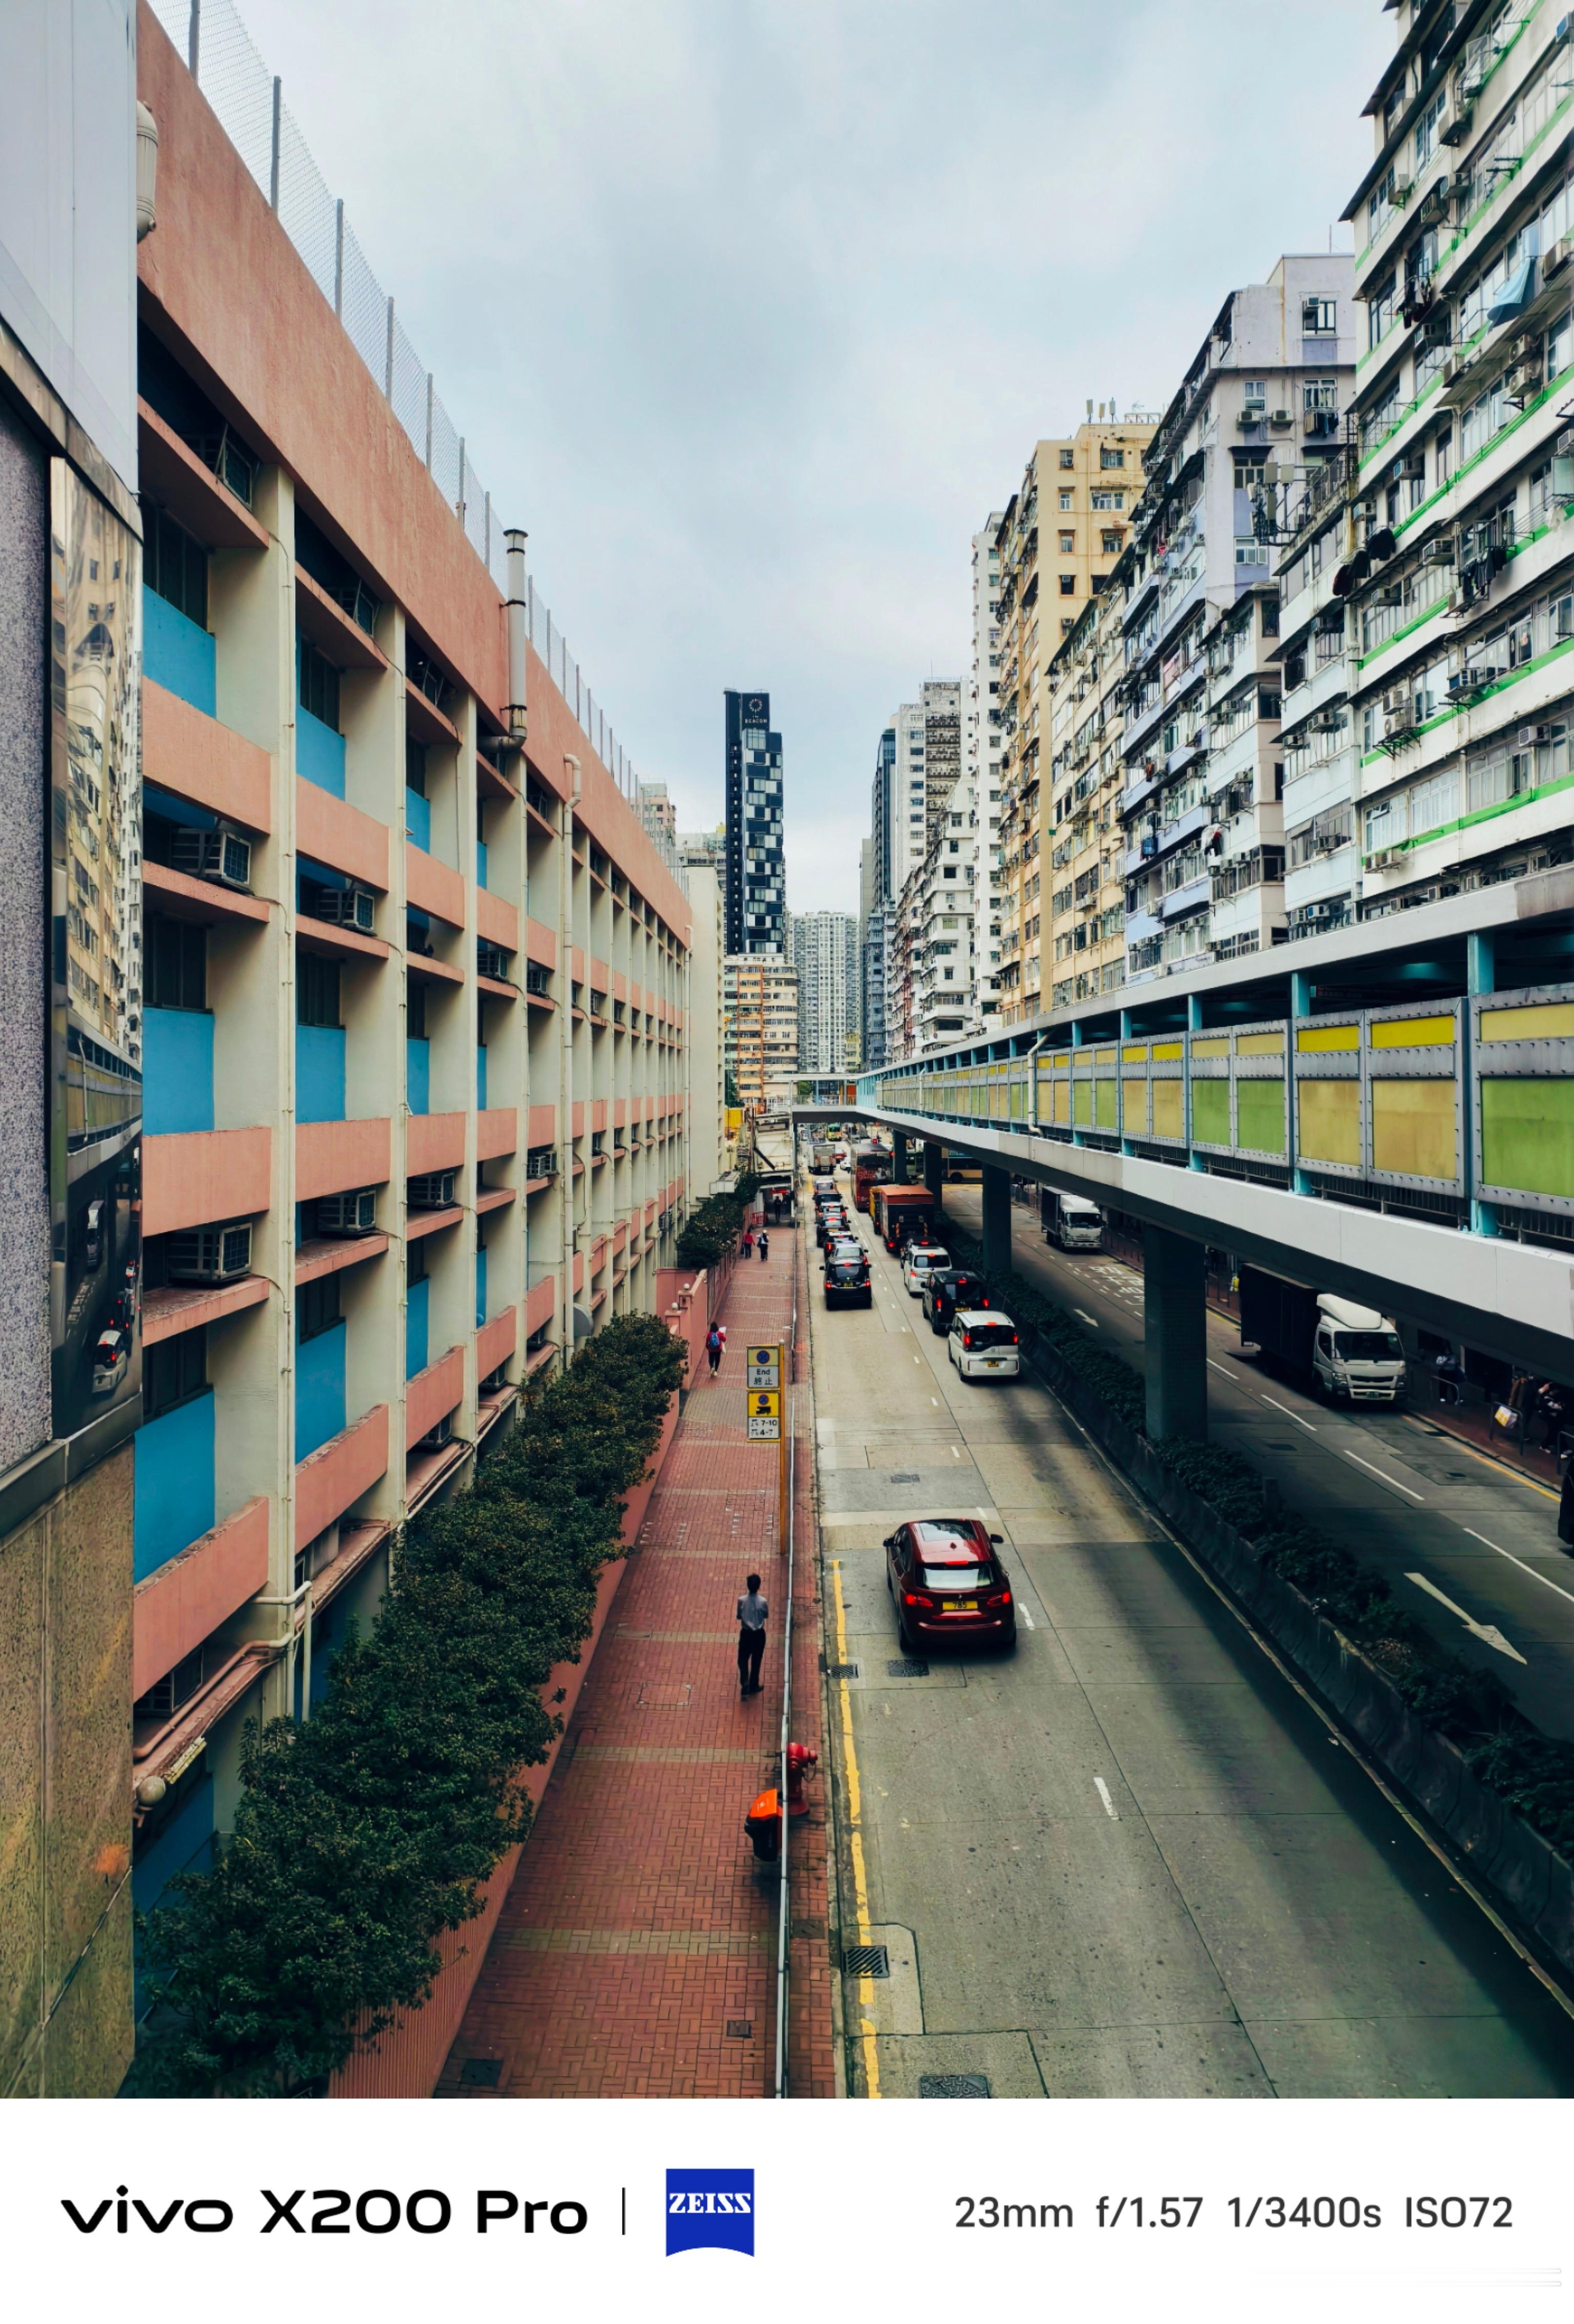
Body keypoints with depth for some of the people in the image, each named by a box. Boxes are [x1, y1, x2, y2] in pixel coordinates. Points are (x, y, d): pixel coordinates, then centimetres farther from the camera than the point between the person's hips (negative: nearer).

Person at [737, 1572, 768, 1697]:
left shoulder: (742, 1600, -17)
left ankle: (745, 1685, 1)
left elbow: (739, 1617, -1)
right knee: (756, 1661, 17)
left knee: (743, 1660, 16)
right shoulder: (763, 1601, -18)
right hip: (759, 1634, 0)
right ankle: (754, 1686, 28)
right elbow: (766, 1615, -1)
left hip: (745, 1634, 0)